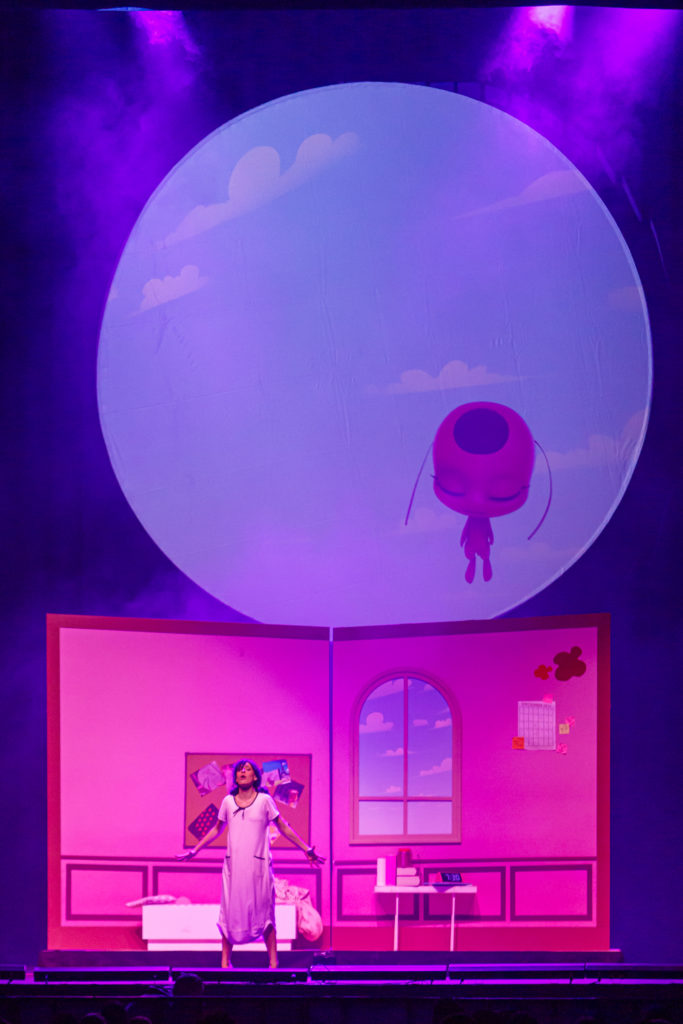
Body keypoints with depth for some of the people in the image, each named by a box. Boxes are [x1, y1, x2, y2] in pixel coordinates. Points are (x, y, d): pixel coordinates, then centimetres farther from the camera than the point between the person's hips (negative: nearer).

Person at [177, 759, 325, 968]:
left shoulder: (264, 800, 0)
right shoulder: (228, 801, 7)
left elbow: (283, 827, 6)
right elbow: (217, 829, 20)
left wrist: (306, 849, 4)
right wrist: (195, 850, 20)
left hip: (258, 864, -2)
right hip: (234, 864, 2)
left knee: (263, 911, -2)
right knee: (230, 912, 1)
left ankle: (273, 962, 3)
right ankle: (225, 962, 7)